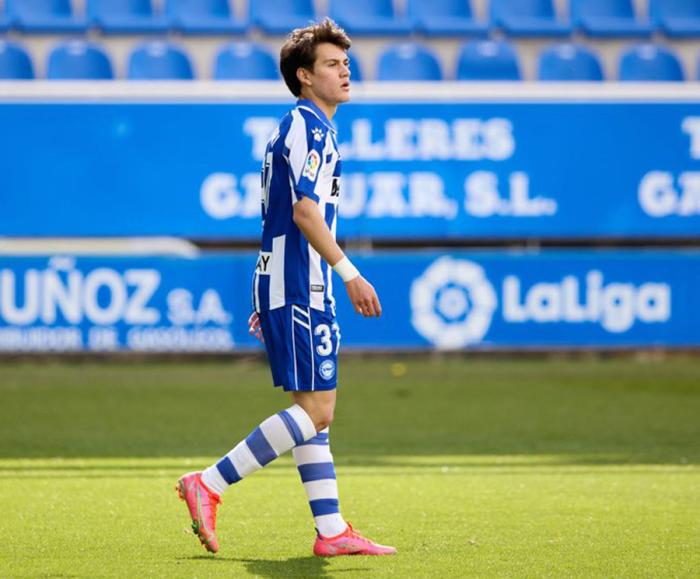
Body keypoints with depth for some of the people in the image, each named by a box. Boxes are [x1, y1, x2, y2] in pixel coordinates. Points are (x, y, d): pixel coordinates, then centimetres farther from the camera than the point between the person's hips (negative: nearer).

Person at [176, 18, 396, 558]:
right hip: (300, 289, -10)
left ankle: (331, 531, 8)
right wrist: (350, 274, -22)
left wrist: (269, 302, 25)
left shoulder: (302, 127, 21)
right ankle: (208, 485, -10)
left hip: (290, 286, 10)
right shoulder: (309, 125, -11)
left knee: (314, 409, 8)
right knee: (315, 408, -11)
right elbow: (304, 211, -21)